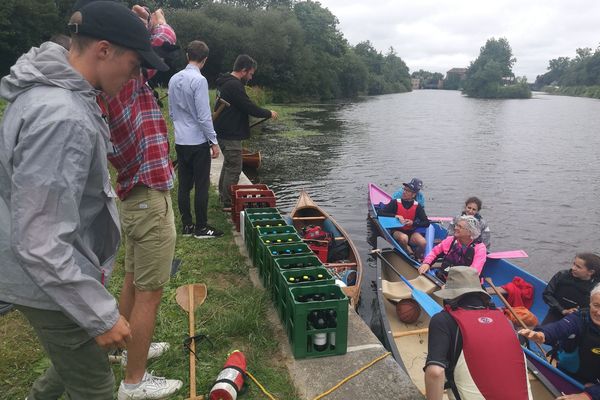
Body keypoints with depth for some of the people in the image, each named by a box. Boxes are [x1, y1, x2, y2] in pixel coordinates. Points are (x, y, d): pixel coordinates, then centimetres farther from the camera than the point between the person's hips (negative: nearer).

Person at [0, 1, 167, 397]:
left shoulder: (52, 90, 2)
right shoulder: (61, 117, -30)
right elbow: (38, 242, -30)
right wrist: (101, 314, -24)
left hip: (62, 268, 9)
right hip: (53, 282, -9)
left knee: (78, 359, 28)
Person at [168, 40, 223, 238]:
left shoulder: (174, 79, 8)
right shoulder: (199, 80, -15)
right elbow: (204, 116, -17)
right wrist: (214, 142, -11)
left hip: (180, 141, 7)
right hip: (198, 141, -7)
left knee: (184, 185, 11)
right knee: (202, 186, 1)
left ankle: (187, 225, 18)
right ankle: (201, 227, 8)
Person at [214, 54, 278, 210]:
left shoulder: (225, 83, 15)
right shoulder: (235, 85, -19)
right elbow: (249, 107, -20)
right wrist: (269, 113, -6)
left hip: (224, 132, 11)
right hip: (231, 135, -11)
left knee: (228, 164, 22)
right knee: (234, 168, -5)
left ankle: (223, 196, 35)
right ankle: (228, 203, 2)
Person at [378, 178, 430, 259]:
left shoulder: (417, 207, -4)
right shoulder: (395, 203, -9)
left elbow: (426, 223, -3)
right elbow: (380, 213, -14)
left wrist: (413, 223, -19)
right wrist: (395, 216, -25)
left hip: (411, 232, 2)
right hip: (397, 231, -2)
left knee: (423, 243, -27)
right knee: (404, 238, -37)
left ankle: (416, 258, 4)